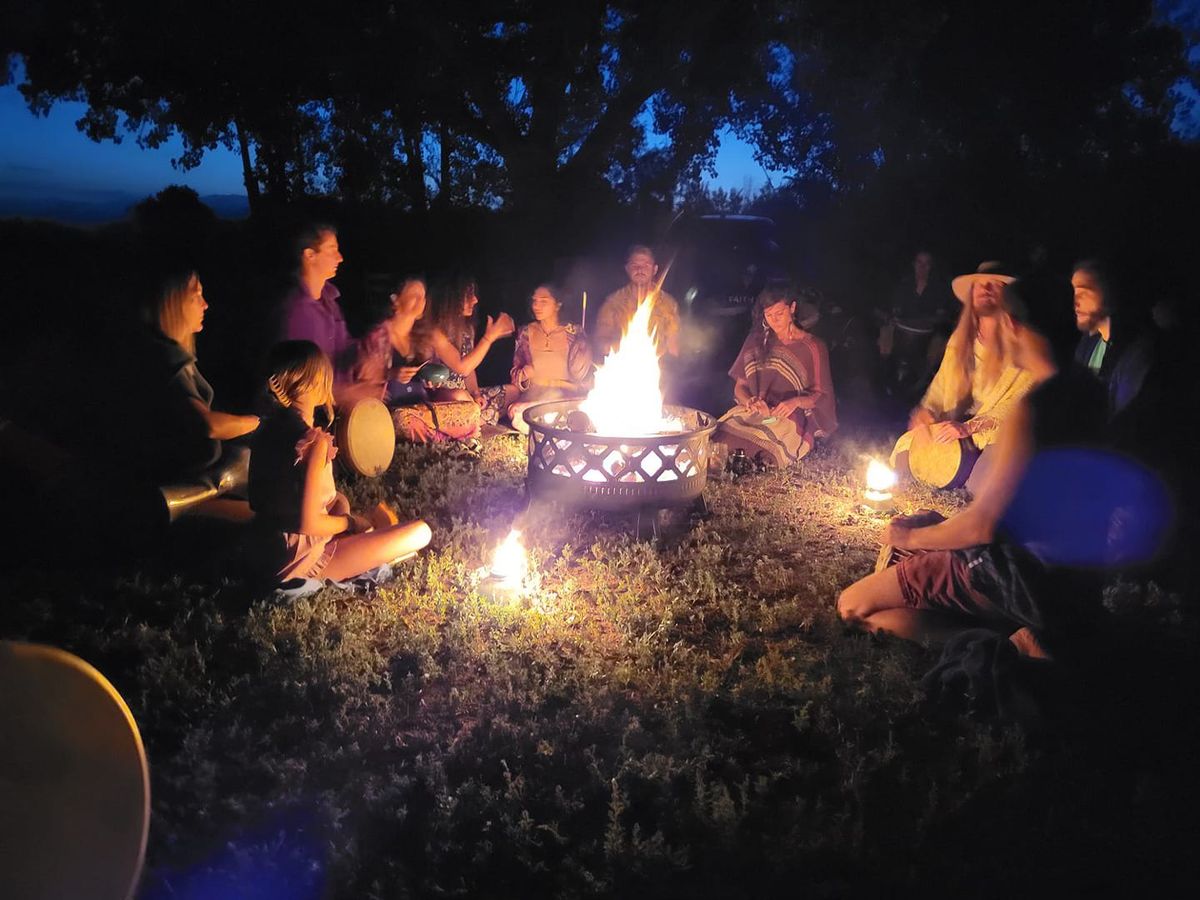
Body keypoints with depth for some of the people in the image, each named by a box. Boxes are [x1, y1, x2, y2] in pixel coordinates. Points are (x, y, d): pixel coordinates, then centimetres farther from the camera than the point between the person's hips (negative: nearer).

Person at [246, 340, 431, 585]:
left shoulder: (269, 427, 3)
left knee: (340, 501, 35)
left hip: (260, 552, 8)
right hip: (296, 562, -8)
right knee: (420, 533, -9)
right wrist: (352, 522, -3)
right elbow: (310, 523, -22)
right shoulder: (314, 441, -22)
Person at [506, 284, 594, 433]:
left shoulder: (574, 335, 3)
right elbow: (515, 375, 14)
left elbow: (583, 382, 2)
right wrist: (524, 373, -8)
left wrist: (551, 382, -9)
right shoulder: (527, 333, 12)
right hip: (531, 398, 3)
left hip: (564, 400, -3)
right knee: (515, 411, -31)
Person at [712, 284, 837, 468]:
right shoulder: (757, 341, 15)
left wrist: (796, 401, -17)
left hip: (791, 418, -3)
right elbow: (739, 387, 13)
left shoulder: (813, 346, 3)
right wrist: (750, 402, -9)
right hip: (752, 414, 4)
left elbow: (821, 396, 3)